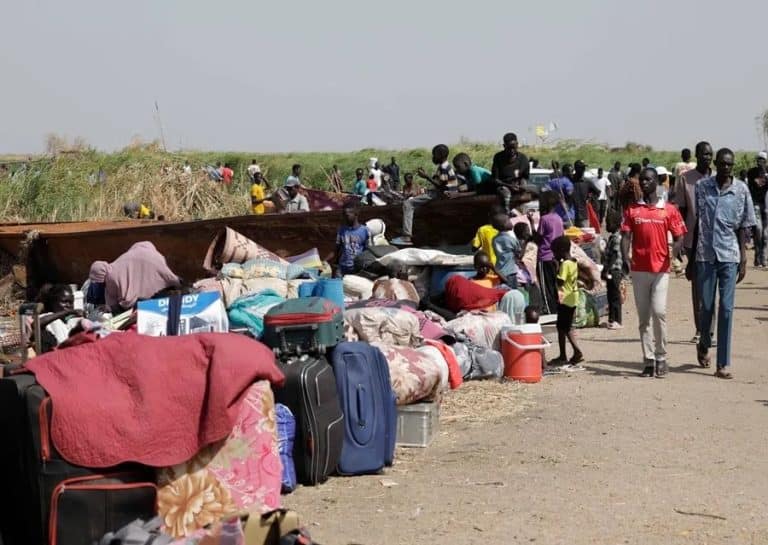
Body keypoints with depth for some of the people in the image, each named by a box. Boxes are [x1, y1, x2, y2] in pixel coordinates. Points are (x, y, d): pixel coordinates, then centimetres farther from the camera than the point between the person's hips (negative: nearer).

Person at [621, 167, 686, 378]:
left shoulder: (669, 210, 4)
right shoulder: (632, 210, 8)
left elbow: (678, 236, 4)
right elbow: (626, 236, 1)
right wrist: (625, 258, -16)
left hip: (661, 269, -2)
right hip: (639, 270, 2)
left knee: (659, 312, -12)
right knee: (643, 317, 5)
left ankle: (661, 358, -1)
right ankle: (649, 360, 10)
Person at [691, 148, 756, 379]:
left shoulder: (741, 190, 2)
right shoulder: (702, 187, 3)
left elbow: (743, 227, 5)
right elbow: (694, 223, 7)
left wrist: (743, 260, 1)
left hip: (729, 256, 0)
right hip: (705, 254, 1)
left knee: (726, 308, -5)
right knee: (706, 306, 7)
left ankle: (723, 364, -2)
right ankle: (704, 344, 37)